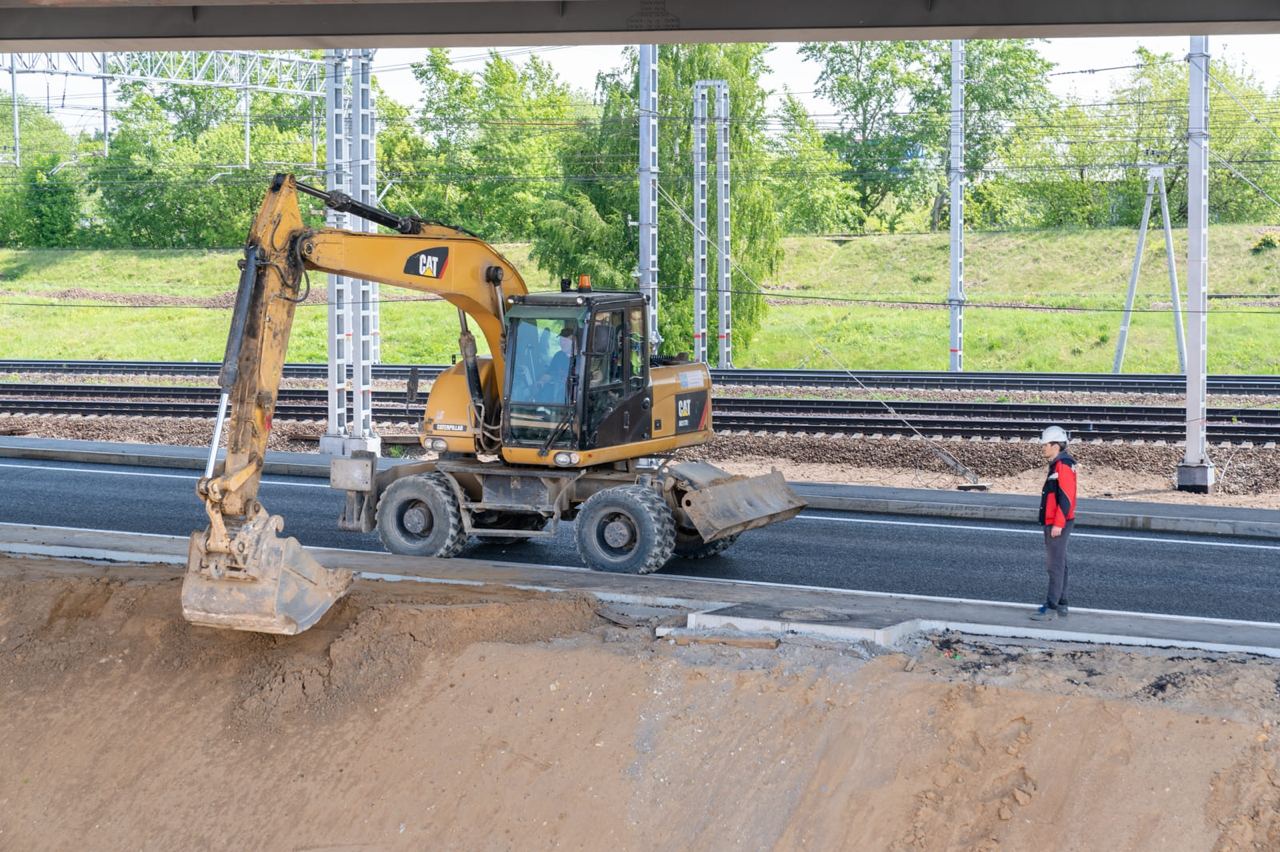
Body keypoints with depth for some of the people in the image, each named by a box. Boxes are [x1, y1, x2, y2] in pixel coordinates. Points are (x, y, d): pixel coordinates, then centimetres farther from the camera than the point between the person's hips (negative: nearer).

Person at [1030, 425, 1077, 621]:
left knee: (1055, 564, -10)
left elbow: (1066, 498, -22)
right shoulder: (1057, 465, 16)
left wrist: (1058, 523, -23)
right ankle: (1060, 605, 21)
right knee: (1058, 564, 14)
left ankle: (1051, 608, -10)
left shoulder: (1063, 466, -16)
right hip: (1054, 522, 11)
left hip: (1058, 524, -11)